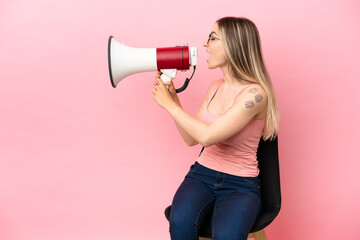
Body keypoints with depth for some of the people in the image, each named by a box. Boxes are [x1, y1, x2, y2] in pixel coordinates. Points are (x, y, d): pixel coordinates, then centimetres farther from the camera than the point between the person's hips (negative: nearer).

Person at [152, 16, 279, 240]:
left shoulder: (255, 93, -16)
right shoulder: (215, 87, 8)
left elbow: (207, 136, -23)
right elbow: (191, 139, 13)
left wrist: (170, 105, -11)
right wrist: (173, 98, 5)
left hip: (240, 185, -5)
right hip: (202, 174, 5)